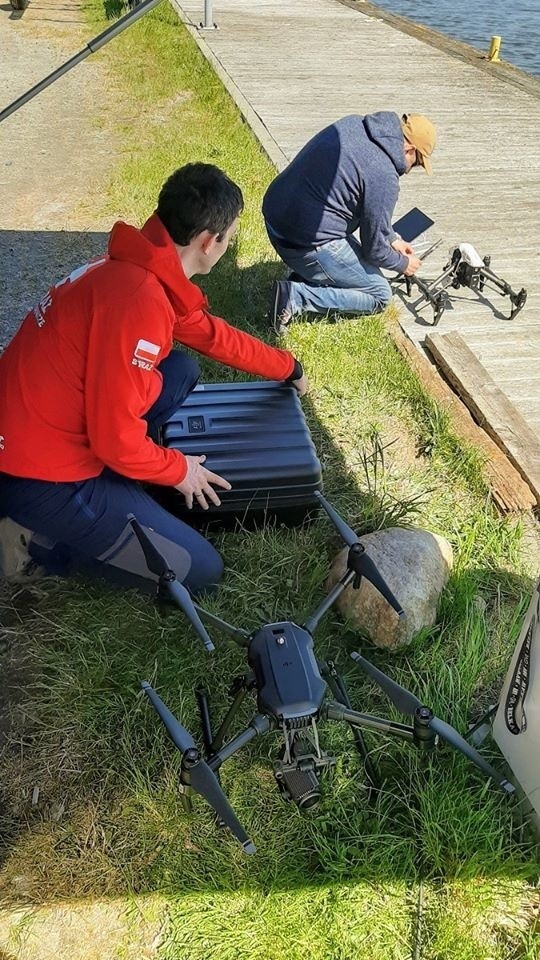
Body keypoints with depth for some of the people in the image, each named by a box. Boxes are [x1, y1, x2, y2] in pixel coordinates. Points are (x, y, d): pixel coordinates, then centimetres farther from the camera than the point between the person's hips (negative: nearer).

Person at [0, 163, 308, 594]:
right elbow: (116, 436, -24)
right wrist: (178, 470, -4)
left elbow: (212, 333, 21)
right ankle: (38, 536, 1)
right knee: (199, 571, -2)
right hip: (40, 475, -9)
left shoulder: (141, 265, 4)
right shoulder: (138, 300, -27)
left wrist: (287, 367, 32)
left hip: (57, 429, 9)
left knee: (182, 371, 17)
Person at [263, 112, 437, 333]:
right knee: (379, 295, 5)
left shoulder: (352, 124, 7)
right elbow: (374, 249, -8)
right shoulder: (384, 177, -18)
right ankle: (295, 297, -7)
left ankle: (302, 277, 10)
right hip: (307, 243, -9)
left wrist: (392, 238, 25)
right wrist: (403, 264, 12)